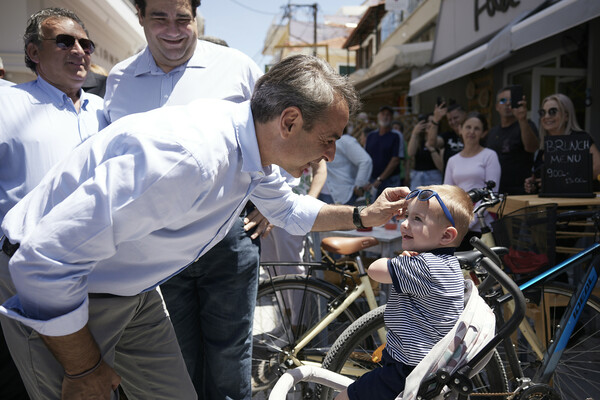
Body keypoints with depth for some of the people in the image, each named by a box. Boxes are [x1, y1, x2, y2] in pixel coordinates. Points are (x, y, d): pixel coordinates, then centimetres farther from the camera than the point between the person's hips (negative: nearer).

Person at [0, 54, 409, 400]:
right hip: (50, 296, -7)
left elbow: (288, 207, 16)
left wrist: (363, 216, 7)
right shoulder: (186, 155, -37)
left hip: (131, 292, 8)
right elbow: (47, 260, -33)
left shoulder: (252, 149, -7)